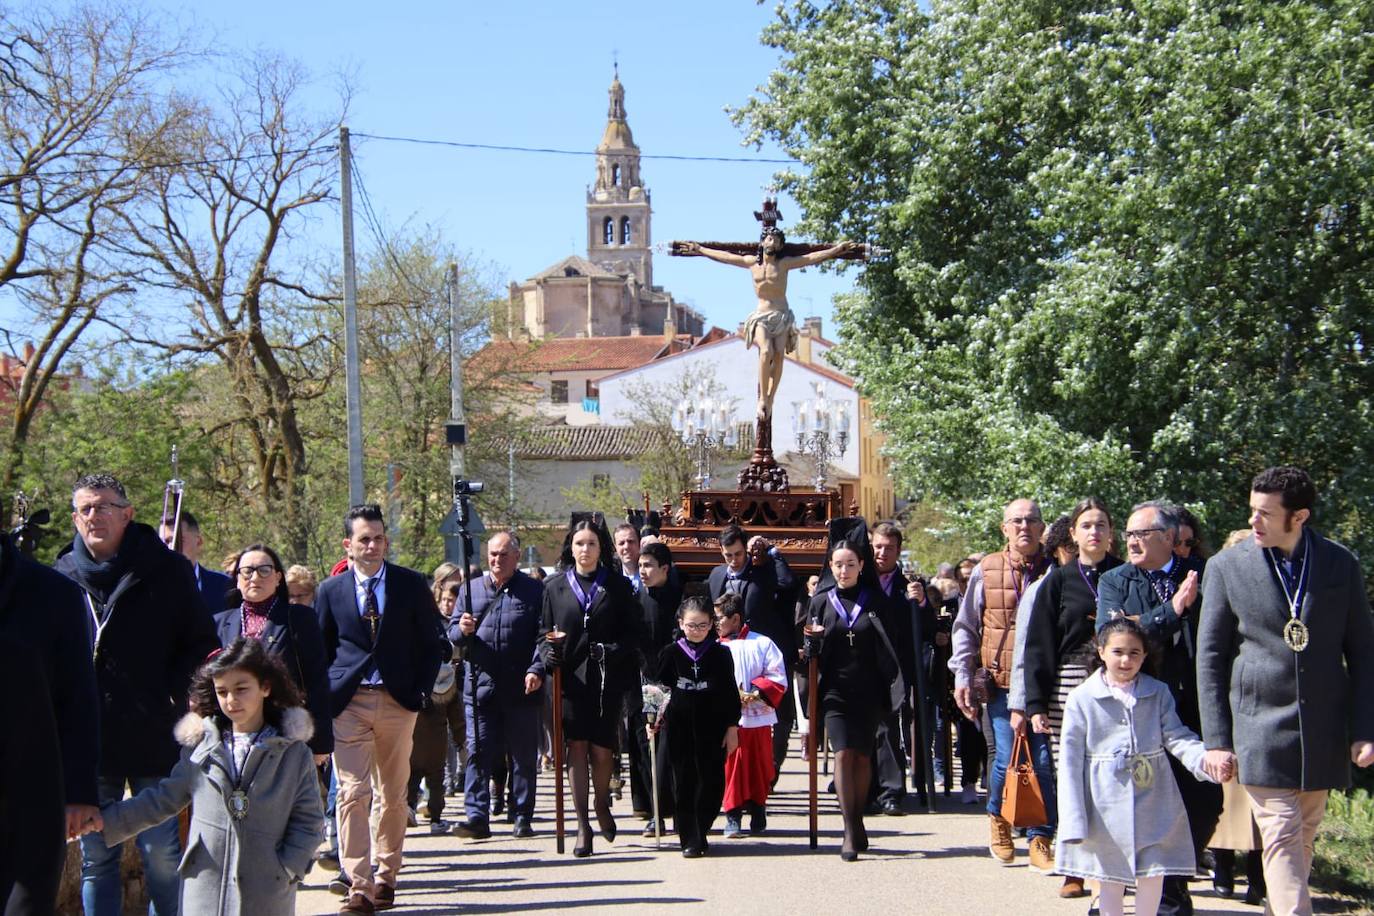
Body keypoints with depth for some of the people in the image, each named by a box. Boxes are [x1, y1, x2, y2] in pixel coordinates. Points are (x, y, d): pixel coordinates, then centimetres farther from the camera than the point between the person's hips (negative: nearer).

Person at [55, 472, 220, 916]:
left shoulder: (167, 570, -1)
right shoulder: (62, 575, 6)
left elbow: (202, 644, 2)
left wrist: (172, 694, -10)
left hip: (155, 741, -2)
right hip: (88, 743, 2)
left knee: (162, 855, 3)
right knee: (96, 858, 10)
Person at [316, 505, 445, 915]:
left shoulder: (412, 585, 3)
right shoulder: (331, 590, 4)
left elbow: (432, 643, 7)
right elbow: (319, 650, 9)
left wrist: (421, 690, -1)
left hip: (397, 701, 1)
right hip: (347, 703, -1)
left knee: (393, 794, 9)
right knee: (352, 793, -9)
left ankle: (386, 877, 22)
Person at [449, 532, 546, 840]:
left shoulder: (534, 591, 6)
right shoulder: (471, 589, 13)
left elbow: (542, 636, 1)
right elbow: (452, 635, 12)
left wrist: (536, 670, -13)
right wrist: (462, 630, -11)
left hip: (521, 688, -1)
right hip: (480, 686, 1)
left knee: (524, 756, 5)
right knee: (478, 753, -4)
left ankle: (523, 818, 12)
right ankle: (477, 817, -4)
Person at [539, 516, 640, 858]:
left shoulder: (618, 586, 7)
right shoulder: (555, 587, 10)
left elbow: (632, 634, 5)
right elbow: (544, 634, 10)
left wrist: (610, 651, -13)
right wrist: (549, 656, -10)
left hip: (607, 680, 0)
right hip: (571, 680, 1)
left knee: (601, 750, 0)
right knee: (577, 750, -3)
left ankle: (602, 806, 28)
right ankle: (583, 826, 1)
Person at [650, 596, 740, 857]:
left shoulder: (721, 654, 3)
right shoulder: (671, 653, 3)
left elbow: (731, 693, 5)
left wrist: (732, 728, 2)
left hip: (712, 728, 0)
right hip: (680, 728, 0)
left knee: (711, 782, -2)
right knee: (684, 783, 0)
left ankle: (699, 833, 13)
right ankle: (689, 840, 6)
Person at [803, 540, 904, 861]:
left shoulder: (874, 601, 6)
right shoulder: (821, 602, 6)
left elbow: (888, 647, 7)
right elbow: (812, 653, 6)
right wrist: (813, 640, -12)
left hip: (868, 692, 1)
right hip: (836, 689, -1)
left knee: (862, 756, 5)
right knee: (843, 753, -13)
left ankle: (857, 824, 20)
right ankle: (851, 831, -14)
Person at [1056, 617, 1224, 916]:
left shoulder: (1158, 693, 5)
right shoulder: (1082, 699, -3)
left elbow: (1177, 737, -1)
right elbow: (1070, 759, -3)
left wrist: (1206, 759, -23)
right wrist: (1074, 820, -8)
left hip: (1152, 800, 2)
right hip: (1107, 804, -2)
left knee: (1153, 873, 2)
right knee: (1111, 875, 6)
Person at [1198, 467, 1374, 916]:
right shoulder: (1227, 567, -1)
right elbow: (1209, 657, 2)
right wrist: (1217, 738, -2)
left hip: (1323, 732, 2)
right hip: (1261, 727, -2)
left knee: (1303, 840, 10)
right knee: (1281, 837, -9)